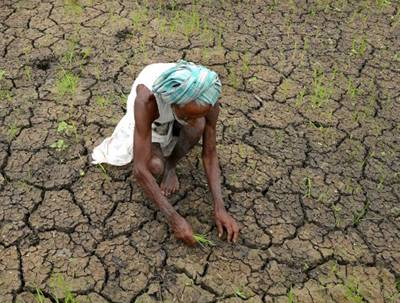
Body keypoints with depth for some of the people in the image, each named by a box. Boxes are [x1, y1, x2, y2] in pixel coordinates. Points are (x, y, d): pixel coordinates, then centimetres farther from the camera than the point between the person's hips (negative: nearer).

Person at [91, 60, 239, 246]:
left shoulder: (208, 98, -33)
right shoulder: (147, 98, -43)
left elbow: (209, 153, -21)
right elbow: (140, 169, -39)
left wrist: (219, 208, -28)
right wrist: (174, 219, -37)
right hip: (148, 119, -2)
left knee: (199, 126, -32)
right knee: (155, 166, -30)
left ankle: (171, 165, -4)